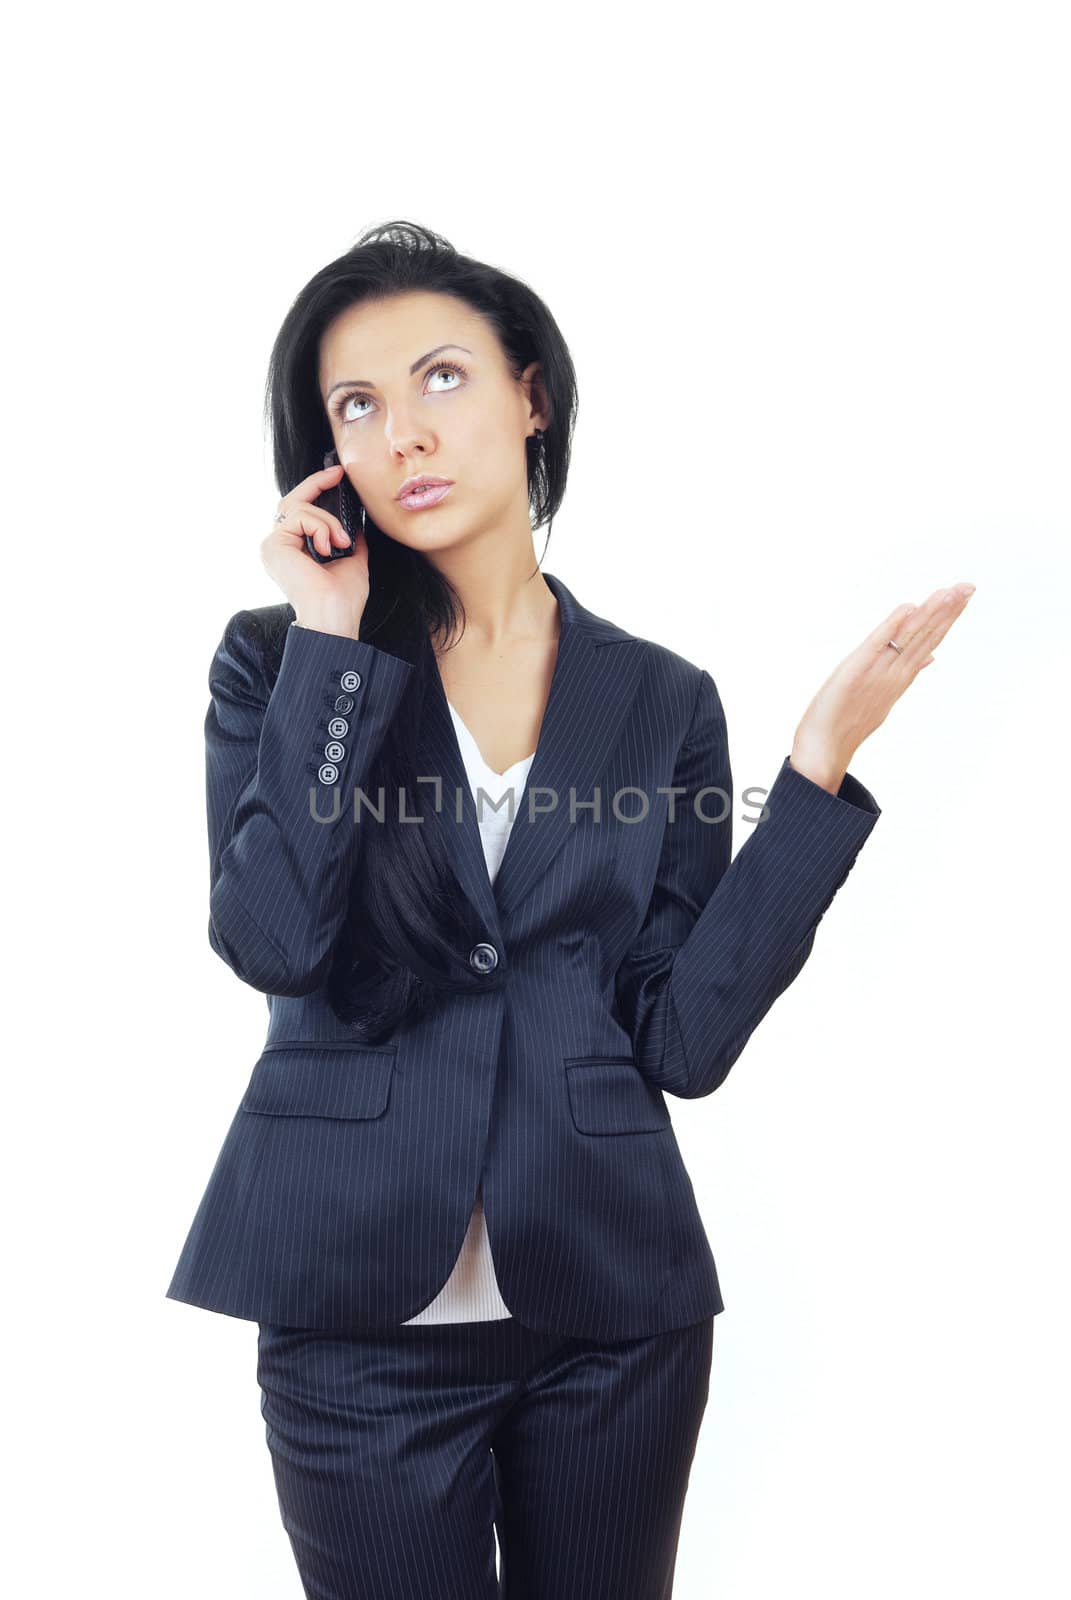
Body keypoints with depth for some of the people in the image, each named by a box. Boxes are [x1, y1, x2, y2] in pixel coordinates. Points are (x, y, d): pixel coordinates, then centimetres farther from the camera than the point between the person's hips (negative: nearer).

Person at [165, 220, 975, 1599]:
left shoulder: (662, 701, 2)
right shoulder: (280, 662, 0)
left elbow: (685, 1038, -5)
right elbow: (270, 940, -18)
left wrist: (817, 773, -10)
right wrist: (330, 643, -15)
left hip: (612, 1309, 2)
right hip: (362, 1315, -1)